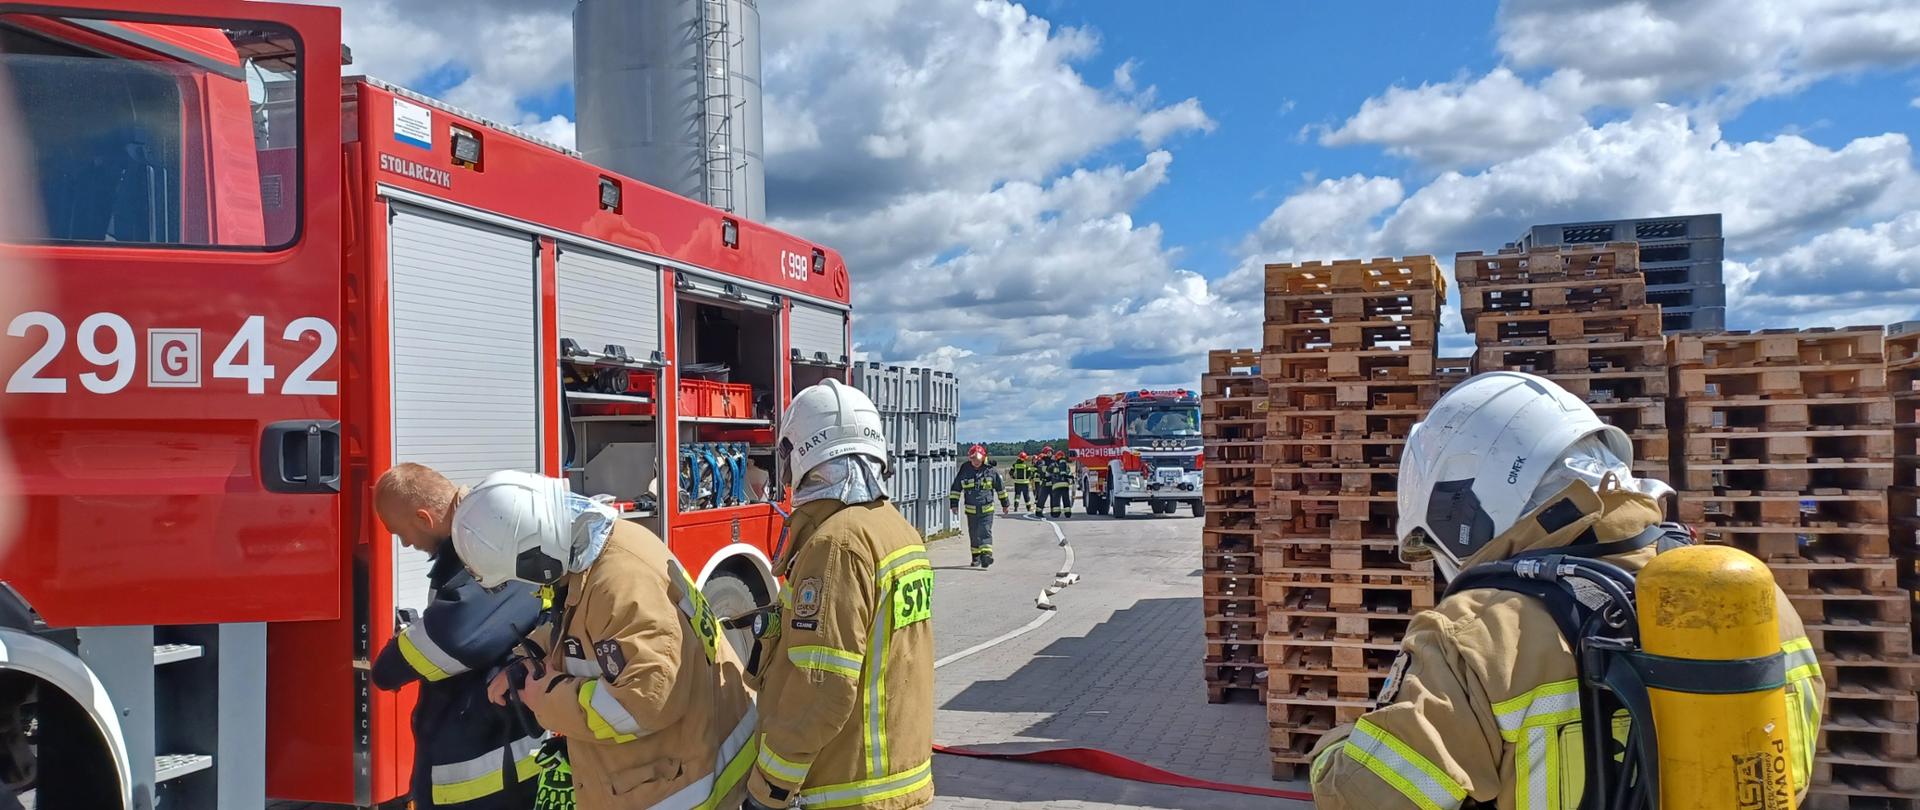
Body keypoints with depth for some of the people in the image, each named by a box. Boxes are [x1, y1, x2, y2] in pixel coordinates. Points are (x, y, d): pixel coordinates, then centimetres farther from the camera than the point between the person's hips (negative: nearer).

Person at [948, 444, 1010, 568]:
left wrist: (1004, 503, 14)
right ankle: (976, 557, 21)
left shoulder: (991, 471, -3)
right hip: (971, 510, 2)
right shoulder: (964, 471, -1)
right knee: (973, 535, 10)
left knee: (985, 532, -15)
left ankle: (987, 554, -24)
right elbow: (956, 488, 8)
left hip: (987, 509, -2)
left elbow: (1000, 487, 9)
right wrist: (954, 503, 4)